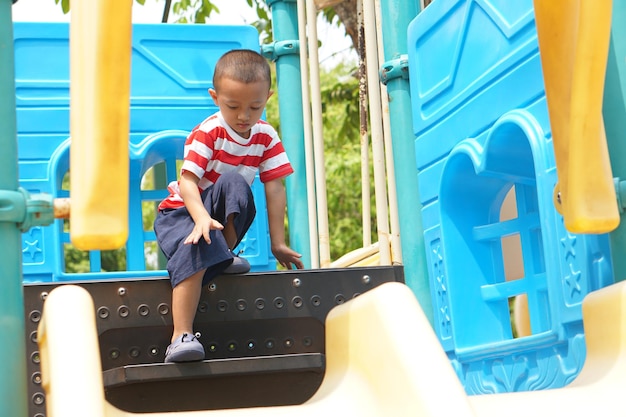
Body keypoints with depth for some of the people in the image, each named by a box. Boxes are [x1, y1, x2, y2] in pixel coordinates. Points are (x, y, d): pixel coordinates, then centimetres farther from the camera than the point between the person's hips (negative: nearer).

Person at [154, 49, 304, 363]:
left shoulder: (266, 136, -3)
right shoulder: (207, 133, -16)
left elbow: (274, 189, -5)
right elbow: (187, 181, -26)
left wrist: (277, 243, -9)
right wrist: (202, 217, -45)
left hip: (227, 216, 3)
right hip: (182, 210, -3)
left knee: (233, 181, -31)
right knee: (196, 249, -37)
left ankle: (226, 253, -15)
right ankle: (181, 336, -40)